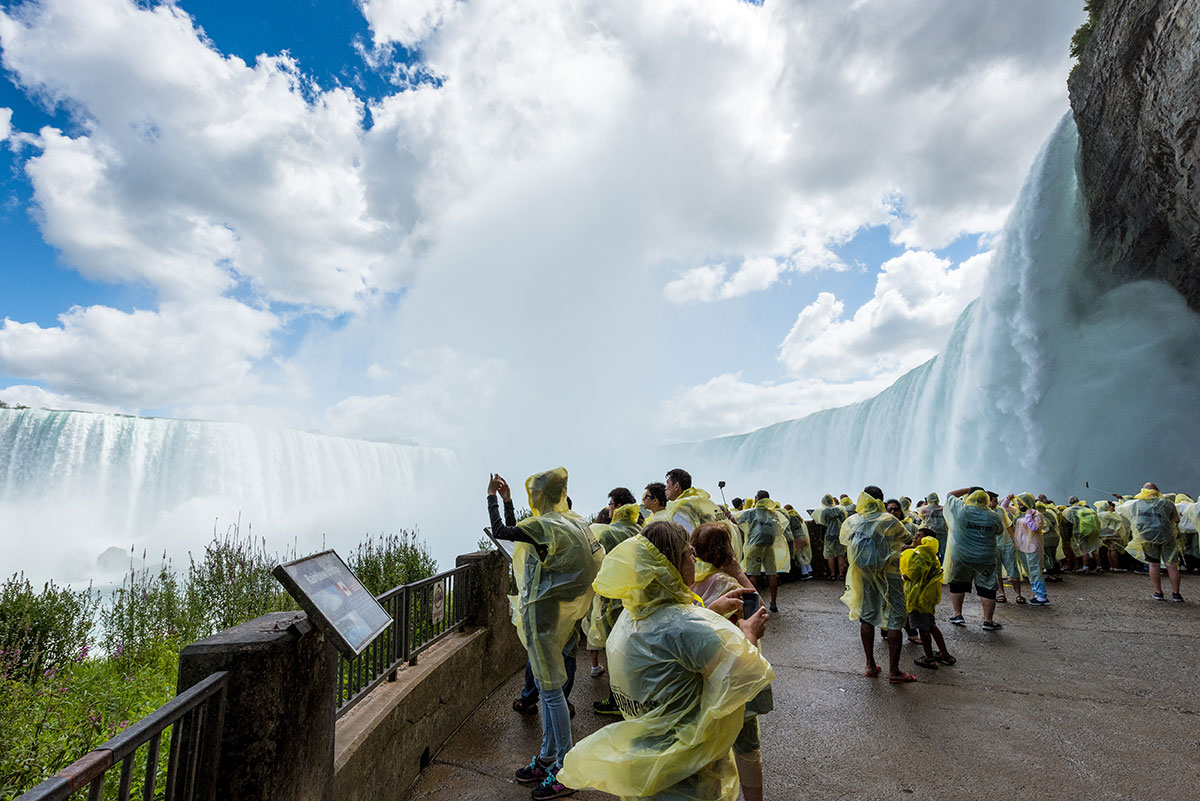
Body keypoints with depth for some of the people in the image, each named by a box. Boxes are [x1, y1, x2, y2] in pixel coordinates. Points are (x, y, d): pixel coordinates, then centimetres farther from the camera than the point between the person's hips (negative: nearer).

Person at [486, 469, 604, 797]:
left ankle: (565, 769, 14)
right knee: (545, 684, 19)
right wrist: (506, 500, 16)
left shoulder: (546, 525, -21)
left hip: (542, 611, -9)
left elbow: (500, 531, -15)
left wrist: (492, 497, -2)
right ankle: (548, 756, 33)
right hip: (553, 610, 9)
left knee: (551, 688, 1)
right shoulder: (570, 522, 7)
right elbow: (516, 533, 19)